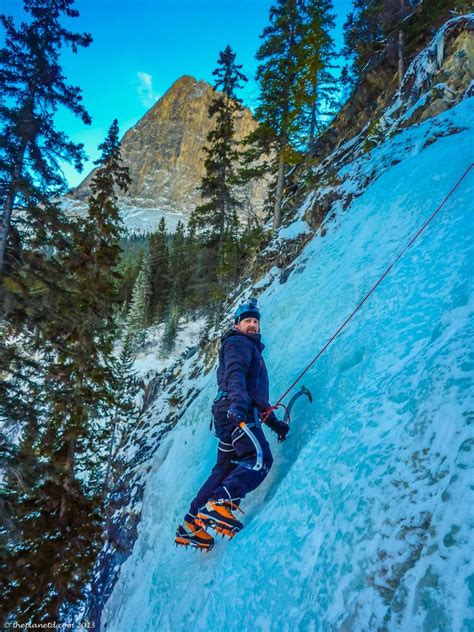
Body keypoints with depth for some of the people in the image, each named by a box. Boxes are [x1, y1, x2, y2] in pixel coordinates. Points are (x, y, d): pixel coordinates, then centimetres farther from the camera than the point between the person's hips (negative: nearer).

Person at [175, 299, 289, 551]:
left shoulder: (252, 349, 34)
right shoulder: (238, 343, 4)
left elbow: (256, 394, 33)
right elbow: (235, 374, -19)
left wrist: (275, 422, 26)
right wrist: (238, 401, -37)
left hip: (237, 414, 10)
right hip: (235, 411, -10)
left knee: (225, 469, 9)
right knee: (260, 458, -21)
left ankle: (191, 525, 13)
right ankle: (221, 504, -31)